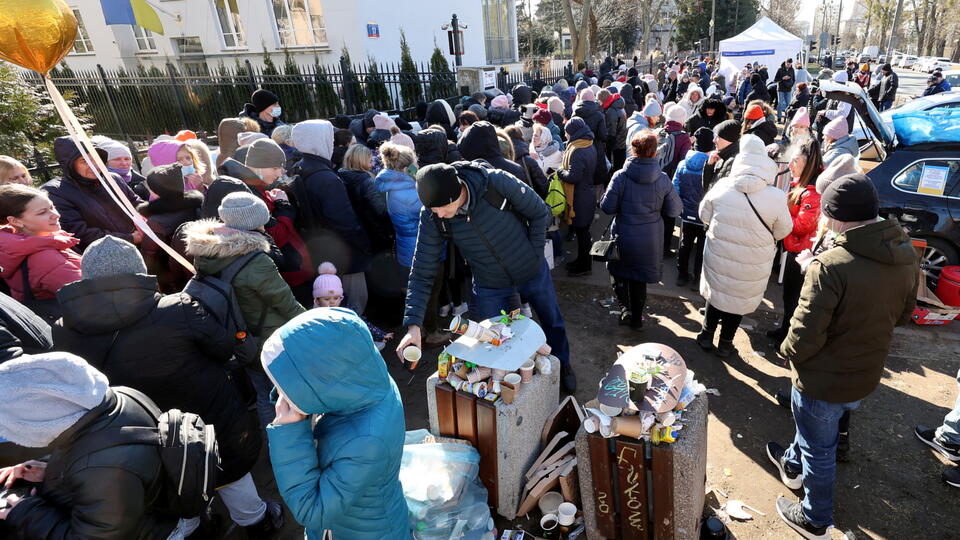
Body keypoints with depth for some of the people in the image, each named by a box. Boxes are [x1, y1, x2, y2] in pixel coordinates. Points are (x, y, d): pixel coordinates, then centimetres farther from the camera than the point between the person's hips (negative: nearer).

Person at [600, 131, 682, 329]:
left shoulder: (621, 176, -17)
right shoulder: (663, 179, -11)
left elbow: (607, 207, -14)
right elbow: (674, 210, -5)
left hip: (624, 237, -2)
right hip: (650, 240, 2)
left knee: (620, 274, 21)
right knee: (640, 279, 20)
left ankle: (625, 308, 3)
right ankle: (636, 317, 33)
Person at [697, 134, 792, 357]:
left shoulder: (722, 187, -16)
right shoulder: (777, 198, -20)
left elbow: (704, 215, -1)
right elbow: (783, 231, -5)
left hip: (717, 257, 1)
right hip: (751, 266, -1)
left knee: (716, 292, 22)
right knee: (739, 299, 18)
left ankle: (706, 336, 36)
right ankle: (725, 344, 33)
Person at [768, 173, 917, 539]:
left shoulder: (830, 265, -32)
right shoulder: (907, 257, -7)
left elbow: (805, 337, -29)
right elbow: (902, 314, 9)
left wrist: (788, 352, -9)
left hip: (824, 379, -7)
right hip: (866, 375, 7)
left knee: (819, 450, 16)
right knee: (815, 431, 32)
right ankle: (793, 464, 58)